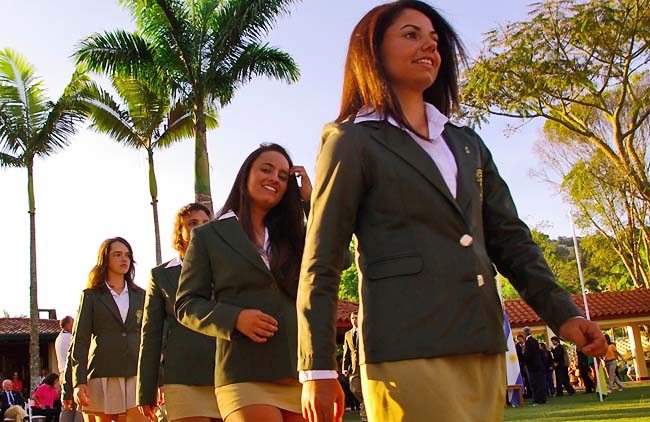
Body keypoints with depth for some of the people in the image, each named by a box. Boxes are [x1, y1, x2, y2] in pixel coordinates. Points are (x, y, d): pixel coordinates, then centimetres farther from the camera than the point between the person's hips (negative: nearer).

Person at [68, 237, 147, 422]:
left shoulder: (140, 296, 16)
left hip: (136, 377, 2)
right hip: (102, 377, -1)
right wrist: (79, 382, -10)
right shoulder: (91, 296, 9)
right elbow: (79, 341, 2)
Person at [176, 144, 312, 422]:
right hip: (245, 377, -4)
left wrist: (311, 201, 5)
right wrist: (235, 318, -14)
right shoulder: (209, 235, 9)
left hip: (300, 374, 4)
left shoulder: (292, 234, 19)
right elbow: (187, 304, 5)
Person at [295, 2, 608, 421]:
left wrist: (562, 312, 3)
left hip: (484, 348, 6)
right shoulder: (352, 142, 1)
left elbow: (510, 238, 16)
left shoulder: (467, 143, 19)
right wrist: (317, 369, -8)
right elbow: (320, 264, -3)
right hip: (407, 349, -6)